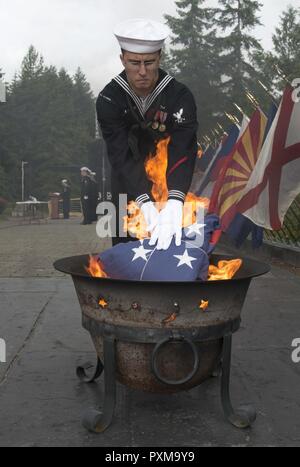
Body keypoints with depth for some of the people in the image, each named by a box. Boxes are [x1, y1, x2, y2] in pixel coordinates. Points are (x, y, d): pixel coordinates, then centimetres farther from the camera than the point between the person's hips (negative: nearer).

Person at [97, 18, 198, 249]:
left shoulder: (180, 96, -24)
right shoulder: (109, 99, -21)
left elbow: (183, 152, -35)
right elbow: (121, 155, -30)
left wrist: (175, 202, -53)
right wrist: (144, 202, -45)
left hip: (168, 181, 0)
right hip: (128, 183, 1)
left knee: (171, 237, 3)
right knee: (125, 241, 7)